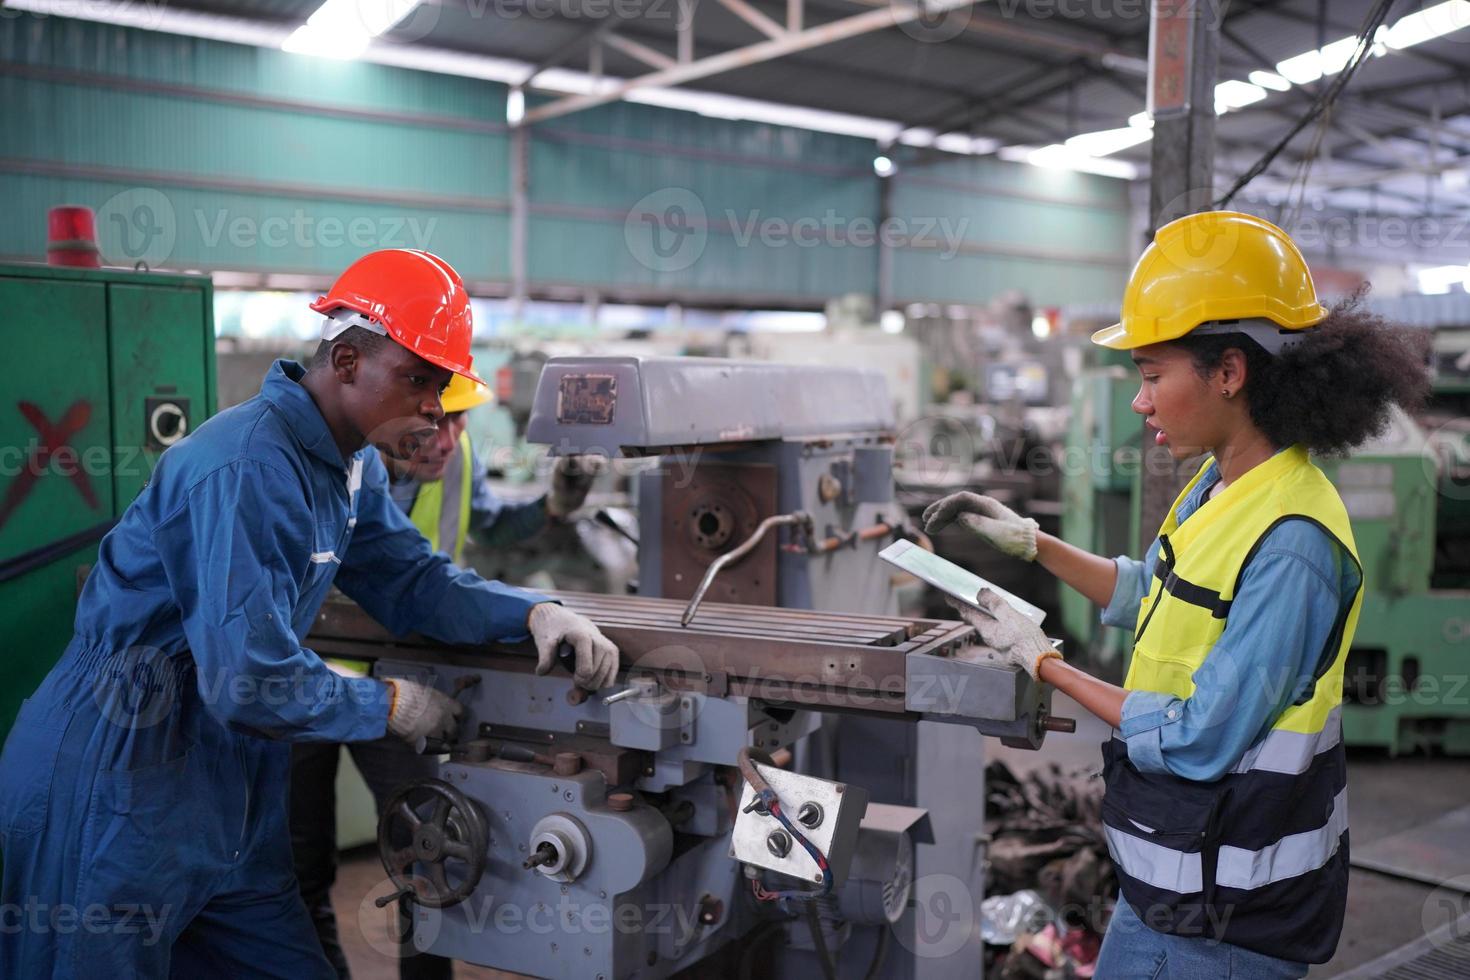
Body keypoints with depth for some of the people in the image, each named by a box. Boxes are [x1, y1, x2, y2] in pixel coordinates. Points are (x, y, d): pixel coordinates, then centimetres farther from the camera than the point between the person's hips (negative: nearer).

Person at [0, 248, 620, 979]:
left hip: (226, 787, 9)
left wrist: (534, 612, -8)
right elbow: (252, 680, -29)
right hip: (117, 787, -9)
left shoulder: (354, 465, 5)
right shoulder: (246, 470, -26)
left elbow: (413, 579, 10)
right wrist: (391, 707, -13)